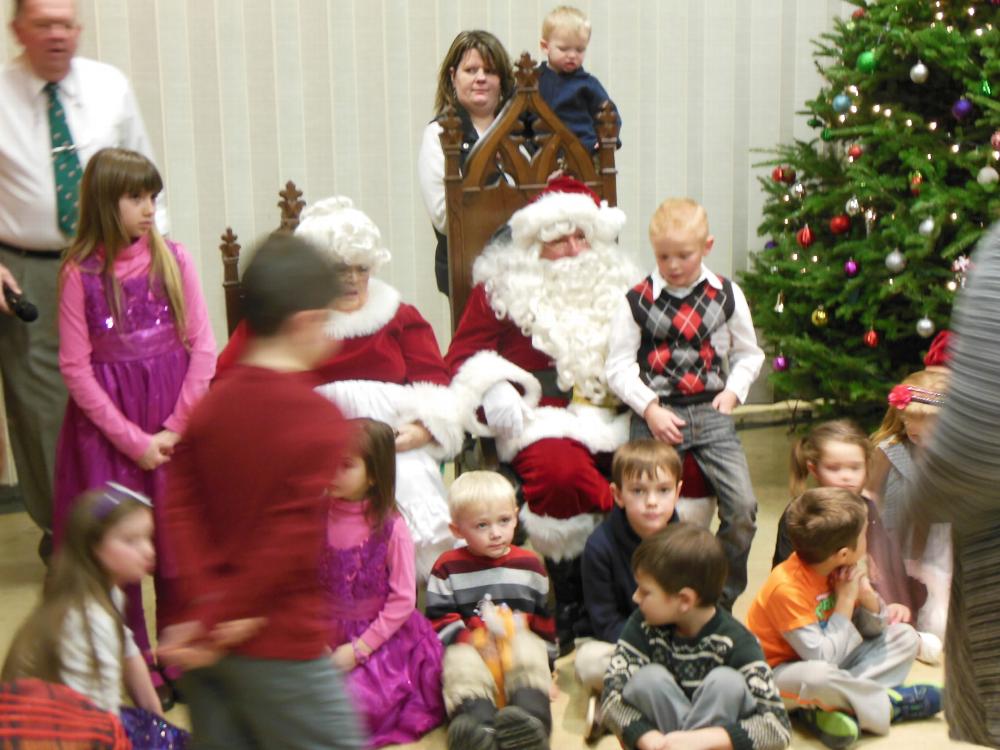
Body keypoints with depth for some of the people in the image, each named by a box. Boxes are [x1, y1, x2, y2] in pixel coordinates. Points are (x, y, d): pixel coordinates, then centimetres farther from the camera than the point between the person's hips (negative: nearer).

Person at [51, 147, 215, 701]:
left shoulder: (172, 258, -1)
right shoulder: (80, 272, -5)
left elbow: (203, 348, -1)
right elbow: (75, 367, -6)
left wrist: (175, 429, -7)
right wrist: (133, 440, -10)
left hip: (175, 416, 1)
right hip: (107, 420, -1)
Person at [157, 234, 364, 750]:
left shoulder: (211, 405, 3)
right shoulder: (320, 419, -14)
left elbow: (180, 509, -4)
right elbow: (291, 537, -20)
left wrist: (206, 603, -10)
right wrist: (225, 622, -15)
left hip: (204, 640, 7)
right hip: (280, 645, -6)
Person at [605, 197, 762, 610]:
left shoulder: (727, 296, 8)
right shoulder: (636, 300, 0)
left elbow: (748, 353, 20)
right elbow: (619, 366, 1)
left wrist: (733, 391, 3)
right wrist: (649, 408, -11)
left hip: (710, 411, 2)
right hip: (655, 414, -2)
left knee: (743, 508, -9)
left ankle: (722, 602, 9)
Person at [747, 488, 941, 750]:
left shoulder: (841, 569, -4)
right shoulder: (786, 588, -28)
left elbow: (874, 630, 6)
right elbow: (823, 657, -31)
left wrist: (867, 596, -15)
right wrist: (846, 601, -24)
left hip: (829, 662, 9)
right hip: (780, 672, -9)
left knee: (905, 636, 3)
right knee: (819, 675, -43)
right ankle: (891, 703, -12)